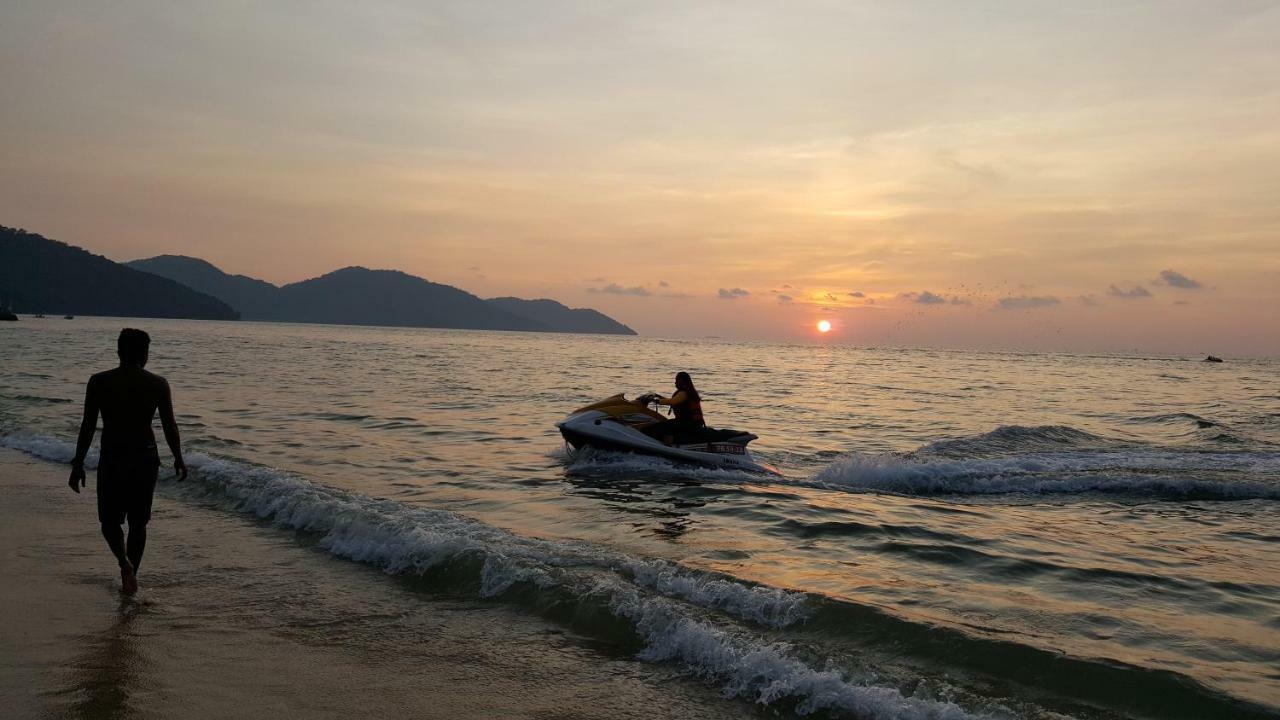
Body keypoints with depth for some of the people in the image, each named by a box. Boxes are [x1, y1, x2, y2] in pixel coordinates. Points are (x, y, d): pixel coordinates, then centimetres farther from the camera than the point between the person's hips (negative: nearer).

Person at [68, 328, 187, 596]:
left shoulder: (99, 382, -4)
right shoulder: (158, 384, -3)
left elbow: (87, 427, -4)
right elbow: (169, 426, -1)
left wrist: (78, 464, 3)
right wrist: (178, 458, 12)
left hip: (112, 458, -1)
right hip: (146, 457, 1)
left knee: (110, 519, 12)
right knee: (138, 522, 14)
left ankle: (125, 562, -11)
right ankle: (131, 575, 17)